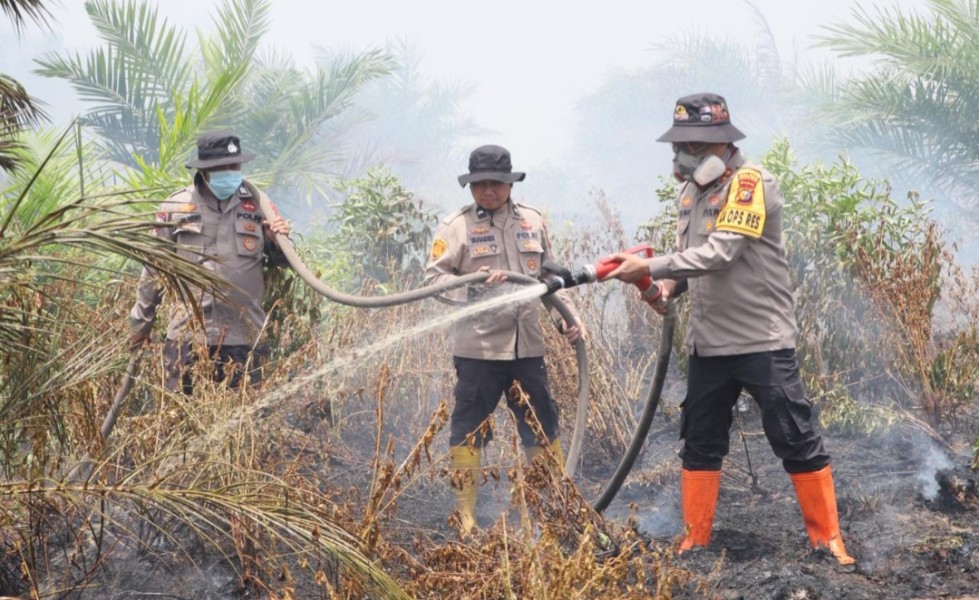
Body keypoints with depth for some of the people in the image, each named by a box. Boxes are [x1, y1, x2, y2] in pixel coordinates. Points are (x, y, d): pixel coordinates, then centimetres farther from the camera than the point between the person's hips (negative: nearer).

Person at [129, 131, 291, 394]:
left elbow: (279, 261, 18)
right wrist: (141, 321, 15)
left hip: (243, 336, 1)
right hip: (187, 335, -1)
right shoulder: (176, 207, 2)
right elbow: (154, 269, 10)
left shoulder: (257, 204, 6)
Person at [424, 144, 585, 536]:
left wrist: (567, 317, 8)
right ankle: (465, 517, 10)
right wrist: (473, 285, -23)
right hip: (478, 347, -4)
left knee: (543, 429, 11)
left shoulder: (533, 222, 12)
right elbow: (434, 277, -8)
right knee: (469, 430, 2)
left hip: (527, 346, 4)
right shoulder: (456, 226, -2)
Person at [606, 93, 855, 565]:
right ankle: (695, 541, 20)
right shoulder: (688, 191, 10)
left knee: (796, 441, -3)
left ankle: (828, 537, 8)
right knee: (699, 443, 11)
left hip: (763, 340, -7)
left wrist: (650, 266, -25)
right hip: (709, 343, 7)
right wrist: (668, 287, -3)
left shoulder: (750, 184, -14)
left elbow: (721, 252, -25)